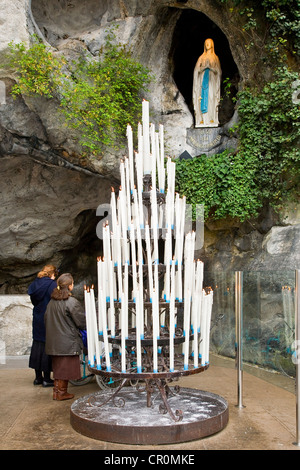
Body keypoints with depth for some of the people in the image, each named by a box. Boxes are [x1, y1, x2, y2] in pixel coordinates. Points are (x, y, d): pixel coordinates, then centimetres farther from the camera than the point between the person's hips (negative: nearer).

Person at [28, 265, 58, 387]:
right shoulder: (52, 285, -15)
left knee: (37, 345, 14)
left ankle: (38, 377, 22)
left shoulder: (34, 284, 5)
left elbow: (34, 301, 11)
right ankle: (46, 379, 6)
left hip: (37, 320, 7)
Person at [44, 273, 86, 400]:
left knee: (57, 366, 16)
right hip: (68, 342, -7)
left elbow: (46, 320, 15)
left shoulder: (52, 301, 6)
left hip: (53, 341, 7)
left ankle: (56, 391, 22)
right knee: (65, 367, 4)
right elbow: (81, 322, -11)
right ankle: (62, 392, 12)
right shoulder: (72, 302, -16)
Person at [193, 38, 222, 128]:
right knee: (203, 97, -9)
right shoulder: (202, 57, 14)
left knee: (211, 98, -10)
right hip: (203, 79, 1)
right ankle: (202, 119, -13)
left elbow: (218, 71, 6)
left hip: (212, 80, -1)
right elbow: (197, 70, 8)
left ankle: (212, 119, -12)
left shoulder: (215, 58, 11)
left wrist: (211, 67, -9)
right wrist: (204, 67, -7)